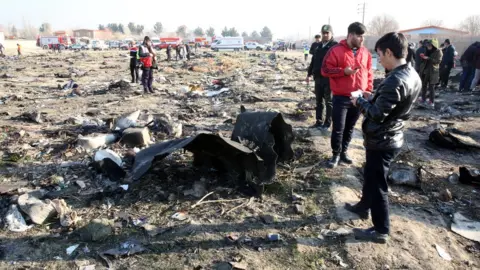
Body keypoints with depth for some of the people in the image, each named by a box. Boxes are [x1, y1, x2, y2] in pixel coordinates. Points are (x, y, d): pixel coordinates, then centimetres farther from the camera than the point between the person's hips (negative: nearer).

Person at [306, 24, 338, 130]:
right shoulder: (319, 46, 14)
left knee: (328, 102, 3)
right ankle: (319, 122, 22)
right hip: (318, 78, 7)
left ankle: (327, 123, 11)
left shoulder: (336, 46, -8)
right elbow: (313, 61, 20)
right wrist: (309, 74, 19)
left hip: (329, 78, -7)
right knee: (319, 101, 12)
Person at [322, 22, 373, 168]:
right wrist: (344, 71, -20)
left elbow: (369, 73, 15)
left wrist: (369, 90, 7)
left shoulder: (365, 52, 9)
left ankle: (343, 152, 27)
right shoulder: (336, 50, -8)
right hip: (341, 98, -4)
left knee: (350, 128, 13)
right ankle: (336, 154, 16)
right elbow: (325, 70, -9)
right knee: (338, 128, 0)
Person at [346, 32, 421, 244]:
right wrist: (373, 98, 8)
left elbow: (377, 114, -26)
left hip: (381, 141, -9)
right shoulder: (413, 76, 3)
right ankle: (363, 207, 46)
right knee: (370, 176, 26)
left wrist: (360, 102, -10)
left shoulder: (394, 80, -28)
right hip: (392, 138, 10)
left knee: (377, 185, 4)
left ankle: (381, 231, 18)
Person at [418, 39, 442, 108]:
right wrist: (423, 57, -4)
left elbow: (438, 61, -16)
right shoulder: (427, 51, 12)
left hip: (432, 72, -6)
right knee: (424, 86, 11)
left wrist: (428, 58, -23)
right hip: (424, 71, 6)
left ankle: (431, 102, -1)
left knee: (431, 87, -5)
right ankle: (423, 99, 22)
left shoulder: (438, 51, -6)